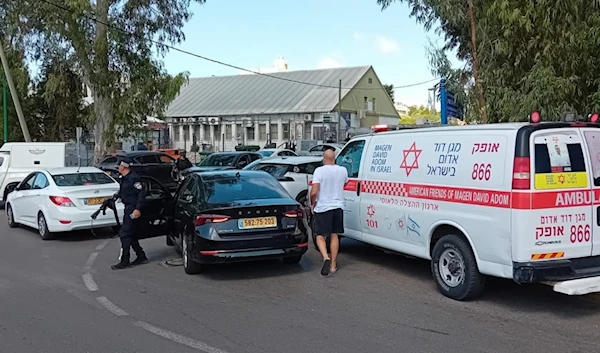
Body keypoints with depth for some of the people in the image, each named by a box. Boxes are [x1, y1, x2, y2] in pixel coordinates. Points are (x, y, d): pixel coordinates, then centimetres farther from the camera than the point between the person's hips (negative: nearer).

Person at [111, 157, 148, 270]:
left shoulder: (133, 178, -15)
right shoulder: (124, 178, 14)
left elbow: (142, 193, -19)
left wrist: (138, 209, -24)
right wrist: (114, 197, 13)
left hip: (133, 209, -10)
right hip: (128, 209, 10)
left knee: (125, 234, -11)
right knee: (131, 234, 15)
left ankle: (124, 261, -8)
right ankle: (141, 257, 24)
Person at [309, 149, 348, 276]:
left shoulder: (319, 170, -13)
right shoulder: (343, 170, 1)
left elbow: (314, 191, -18)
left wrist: (312, 204, -1)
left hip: (322, 207, -4)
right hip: (338, 206, 4)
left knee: (320, 236, 5)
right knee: (334, 235, 14)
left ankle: (326, 257, -19)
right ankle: (333, 265, 16)